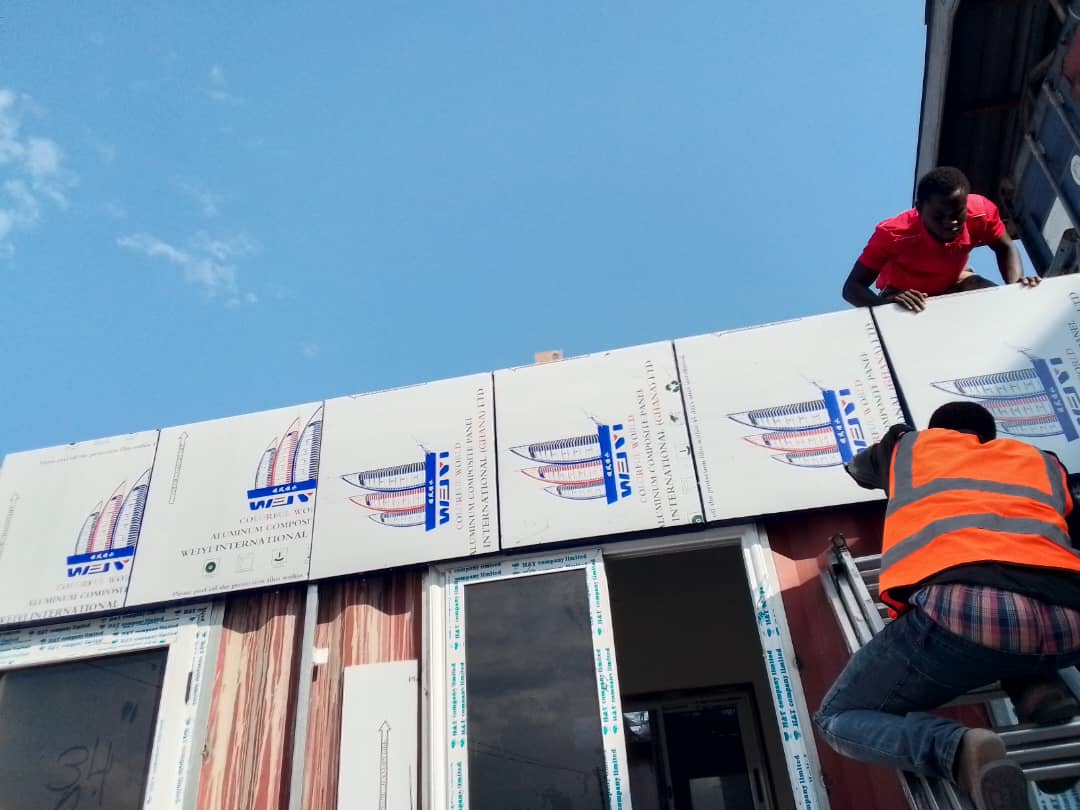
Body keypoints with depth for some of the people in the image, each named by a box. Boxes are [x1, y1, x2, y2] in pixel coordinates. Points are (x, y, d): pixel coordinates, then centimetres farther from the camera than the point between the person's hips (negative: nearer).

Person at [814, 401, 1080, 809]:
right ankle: (1039, 691, 12)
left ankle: (961, 748, -13)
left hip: (959, 607, -4)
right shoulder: (1042, 461, 34)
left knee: (836, 720, 15)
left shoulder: (908, 446, 31)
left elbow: (859, 468, 53)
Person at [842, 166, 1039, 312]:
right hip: (905, 295, -3)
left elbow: (1004, 248, -6)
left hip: (953, 281, 3)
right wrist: (887, 305, -57)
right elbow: (852, 288, -35)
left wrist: (1016, 285, -27)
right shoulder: (893, 235, -39)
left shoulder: (981, 212, -28)